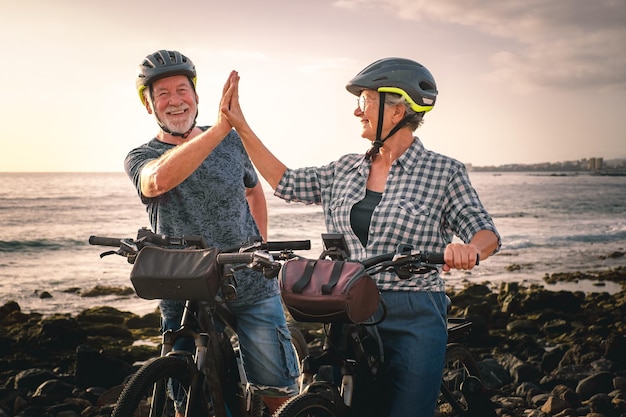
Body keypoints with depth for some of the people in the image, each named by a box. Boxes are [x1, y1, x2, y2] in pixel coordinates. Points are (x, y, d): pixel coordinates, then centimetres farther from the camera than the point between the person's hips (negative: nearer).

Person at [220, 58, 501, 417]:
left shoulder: (444, 171, -3)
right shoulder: (345, 170, 10)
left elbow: (486, 232, -6)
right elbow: (284, 182, 14)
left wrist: (470, 250, -31)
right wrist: (240, 124, 11)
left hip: (414, 322, -4)